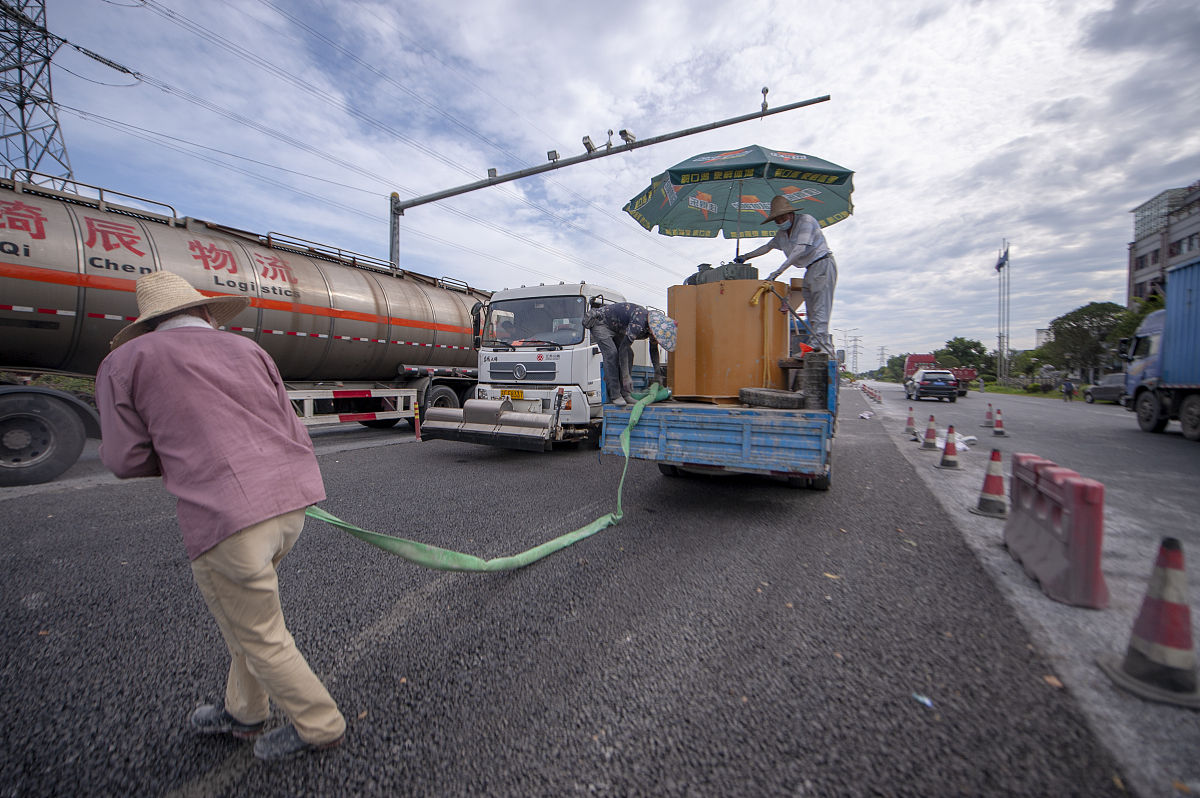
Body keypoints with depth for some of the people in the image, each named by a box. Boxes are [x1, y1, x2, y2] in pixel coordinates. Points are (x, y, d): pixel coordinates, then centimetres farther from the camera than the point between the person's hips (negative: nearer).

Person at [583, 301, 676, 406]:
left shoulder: (654, 325, -7)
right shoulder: (638, 323, -36)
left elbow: (654, 349, 10)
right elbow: (623, 348, -37)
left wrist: (657, 373, 8)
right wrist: (626, 377, -36)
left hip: (615, 328, 9)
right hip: (599, 322, -9)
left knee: (629, 354, -4)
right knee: (611, 354, -22)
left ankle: (626, 394, -3)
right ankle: (614, 395, -19)